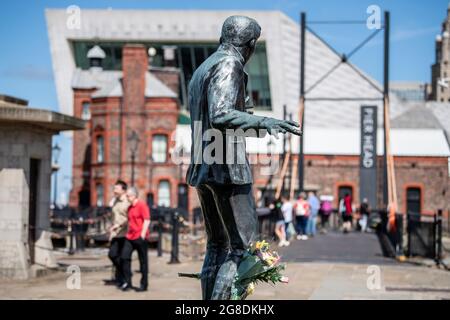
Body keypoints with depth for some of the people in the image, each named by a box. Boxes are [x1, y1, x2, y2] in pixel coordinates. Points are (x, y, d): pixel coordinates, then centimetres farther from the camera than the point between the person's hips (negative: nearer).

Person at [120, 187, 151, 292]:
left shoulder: (142, 205, -9)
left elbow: (147, 220, -14)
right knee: (124, 257, -3)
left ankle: (144, 284, 9)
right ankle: (127, 282, 2)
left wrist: (142, 235, -18)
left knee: (143, 261, 2)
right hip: (130, 236, 8)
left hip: (140, 237, -8)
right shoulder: (129, 207, 15)